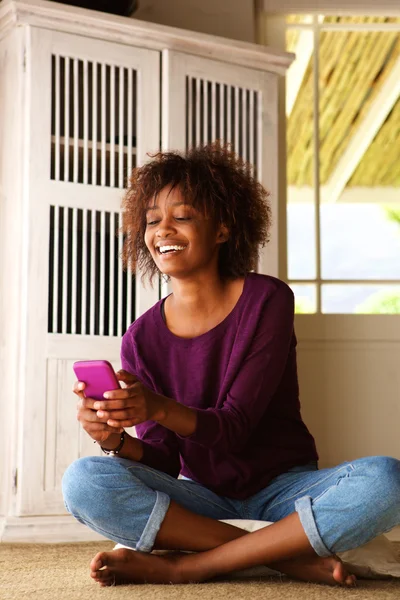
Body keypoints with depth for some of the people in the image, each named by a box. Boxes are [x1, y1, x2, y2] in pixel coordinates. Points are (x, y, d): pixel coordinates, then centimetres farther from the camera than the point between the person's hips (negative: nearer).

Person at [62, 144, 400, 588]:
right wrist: (115, 438, -27)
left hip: (284, 490, -1)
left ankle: (185, 566, -26)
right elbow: (163, 458, -4)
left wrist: (159, 408, -36)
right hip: (204, 498, 2)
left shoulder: (266, 300, -9)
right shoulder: (141, 338, -2)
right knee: (83, 481, -25)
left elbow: (235, 427, -16)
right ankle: (290, 558, -23)